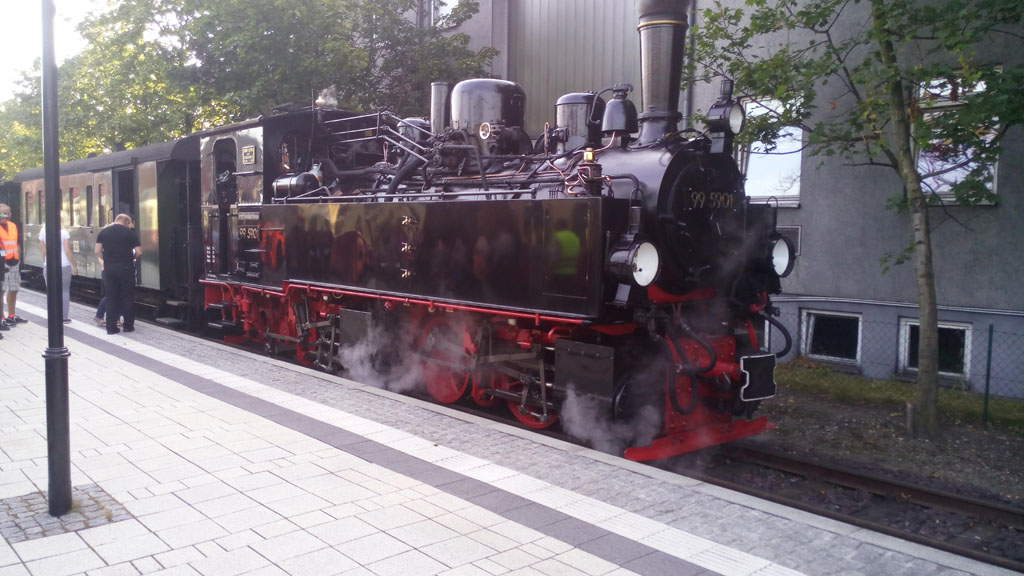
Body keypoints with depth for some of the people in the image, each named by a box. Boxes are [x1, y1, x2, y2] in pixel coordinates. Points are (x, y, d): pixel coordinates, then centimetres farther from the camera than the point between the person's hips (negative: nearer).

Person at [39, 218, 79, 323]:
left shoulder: (43, 232, 2)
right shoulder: (64, 232, -6)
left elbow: (44, 251, 6)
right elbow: (67, 251, -8)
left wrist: (44, 263, 17)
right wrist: (74, 265, -2)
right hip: (64, 265, -2)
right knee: (64, 291, 6)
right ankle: (65, 317, 5)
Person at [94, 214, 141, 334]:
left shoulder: (104, 232, 5)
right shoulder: (130, 233, -1)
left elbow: (98, 252, 1)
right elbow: (139, 252, -3)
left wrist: (106, 259, 17)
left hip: (109, 268, 2)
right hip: (126, 268, -2)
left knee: (111, 297, 7)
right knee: (127, 297, 7)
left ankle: (111, 327, 7)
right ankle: (128, 325, 11)